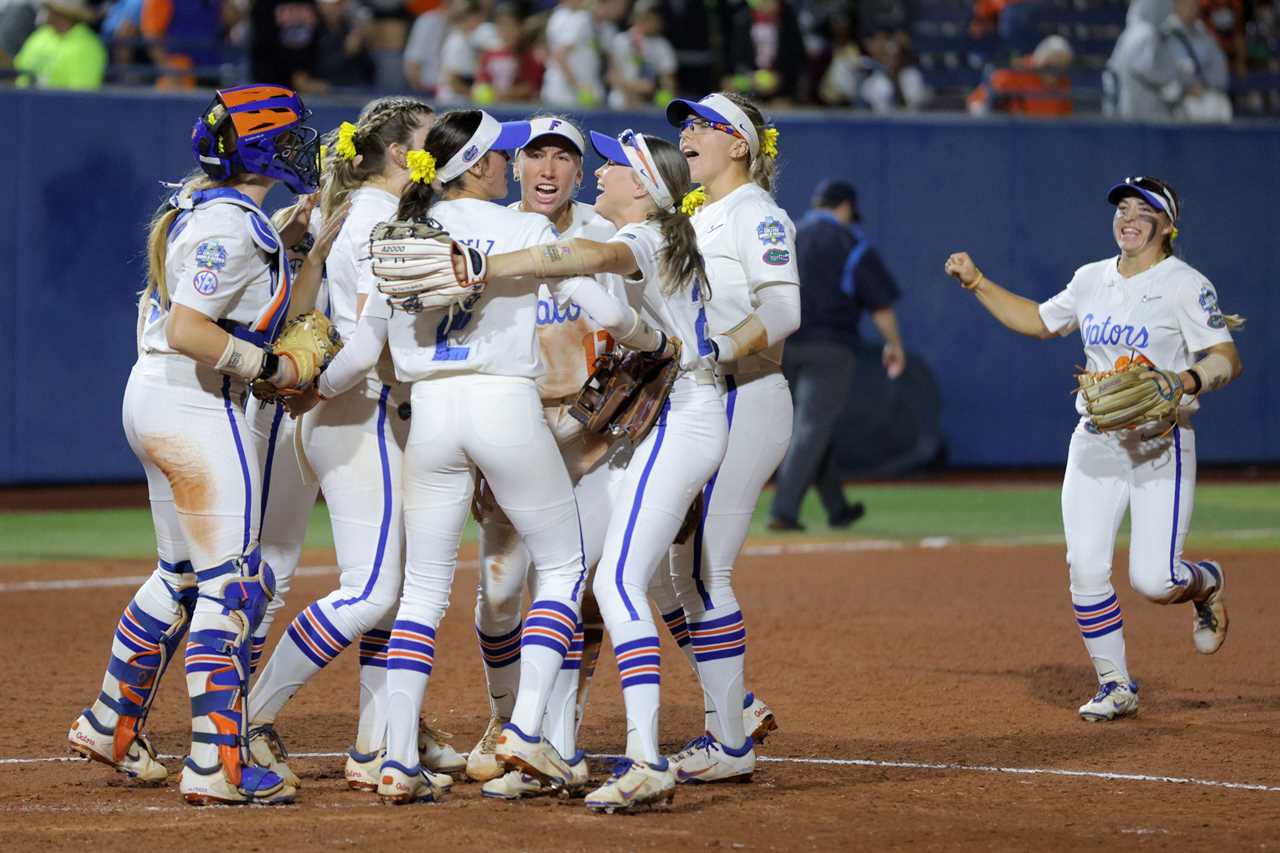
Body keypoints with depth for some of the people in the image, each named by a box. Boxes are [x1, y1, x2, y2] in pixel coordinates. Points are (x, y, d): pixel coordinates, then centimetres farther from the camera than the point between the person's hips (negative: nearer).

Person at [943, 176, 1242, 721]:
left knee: (1153, 580, -13)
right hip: (1095, 445, 5)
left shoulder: (1185, 284, -8)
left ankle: (1205, 582, 24)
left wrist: (1187, 381, -33)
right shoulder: (1092, 279, 11)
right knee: (1085, 569, -6)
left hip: (1160, 446, -5)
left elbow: (1229, 360, -14)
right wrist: (976, 283, 16)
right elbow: (1038, 322, 25)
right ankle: (1115, 686, 10)